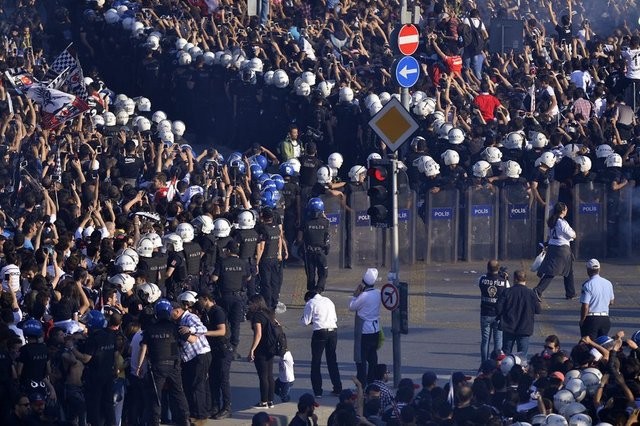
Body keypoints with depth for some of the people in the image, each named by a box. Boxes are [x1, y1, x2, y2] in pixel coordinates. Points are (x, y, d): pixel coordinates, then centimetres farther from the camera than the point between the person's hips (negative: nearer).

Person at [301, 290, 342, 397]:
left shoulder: (310, 303, 0)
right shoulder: (328, 301, 17)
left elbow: (305, 322, -2)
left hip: (320, 332, -5)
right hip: (333, 330, 5)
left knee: (316, 362, 5)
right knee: (332, 360, 15)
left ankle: (317, 391, 4)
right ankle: (337, 389, 15)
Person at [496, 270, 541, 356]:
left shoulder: (507, 292, -8)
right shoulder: (530, 293, -9)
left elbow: (498, 309, -8)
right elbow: (538, 310, -2)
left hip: (508, 328, 1)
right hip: (524, 329, -1)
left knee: (506, 352, 14)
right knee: (522, 354, 5)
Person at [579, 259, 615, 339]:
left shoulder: (588, 285, -16)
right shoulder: (608, 283, 4)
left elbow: (585, 306, -18)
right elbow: (611, 302, 17)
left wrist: (582, 321, -6)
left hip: (591, 319, -6)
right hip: (605, 319, 6)